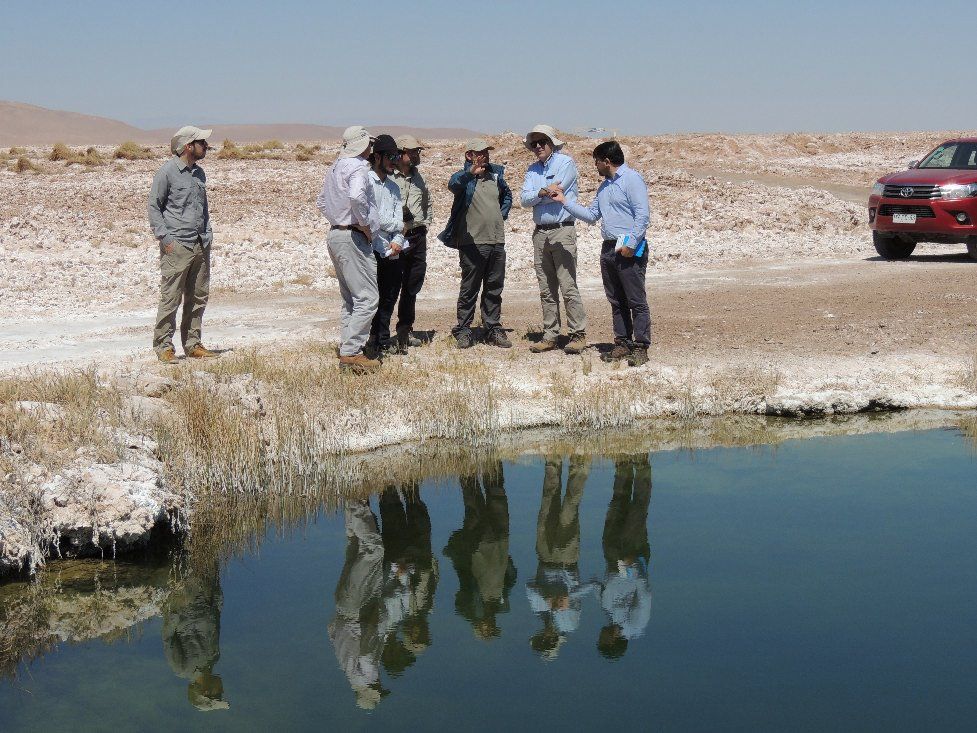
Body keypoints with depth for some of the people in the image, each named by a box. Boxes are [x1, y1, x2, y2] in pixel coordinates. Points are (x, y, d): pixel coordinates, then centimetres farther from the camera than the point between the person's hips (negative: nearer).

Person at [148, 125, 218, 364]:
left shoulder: (199, 173, 16)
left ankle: (193, 344, 17)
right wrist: (165, 239, -12)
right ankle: (163, 346, -1)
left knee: (198, 297, 9)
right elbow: (153, 207, -5)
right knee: (171, 298, -7)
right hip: (177, 245, -7)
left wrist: (208, 235, 14)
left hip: (201, 246, 7)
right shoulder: (167, 172, -6)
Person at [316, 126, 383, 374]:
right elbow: (356, 197, -31)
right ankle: (351, 352, -13)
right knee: (367, 297, -9)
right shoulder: (358, 167, -12)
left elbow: (322, 202, 25)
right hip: (353, 237, -10)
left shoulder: (335, 167, 16)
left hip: (335, 234, 10)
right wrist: (365, 225, -19)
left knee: (349, 298, 14)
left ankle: (347, 350, 15)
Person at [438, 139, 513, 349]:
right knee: (469, 288, 0)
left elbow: (507, 195, 32)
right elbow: (453, 184, -32)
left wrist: (502, 214, 15)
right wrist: (470, 173, -51)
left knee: (494, 289, 10)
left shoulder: (496, 174, 13)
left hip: (497, 241, 6)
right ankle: (463, 330, 7)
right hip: (473, 242, -6)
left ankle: (493, 328, 18)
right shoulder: (464, 177, -6)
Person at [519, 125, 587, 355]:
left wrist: (536, 195, 0)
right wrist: (543, 192, -16)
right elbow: (524, 198, 1)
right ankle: (550, 336, 12)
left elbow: (556, 192, -13)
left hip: (562, 231, -6)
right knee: (546, 290, 8)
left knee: (568, 287, -10)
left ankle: (579, 334, -6)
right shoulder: (533, 170, 16)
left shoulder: (565, 162, -1)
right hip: (540, 233, 6)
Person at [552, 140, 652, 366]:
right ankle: (623, 343, 17)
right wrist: (564, 201, 17)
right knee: (616, 301, 11)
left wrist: (631, 243, -20)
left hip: (629, 251, -9)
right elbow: (591, 216, 23)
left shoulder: (632, 179, -8)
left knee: (636, 301, -6)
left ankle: (641, 347, -5)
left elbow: (642, 214, -15)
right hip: (609, 249, 9)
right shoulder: (604, 186, 21)